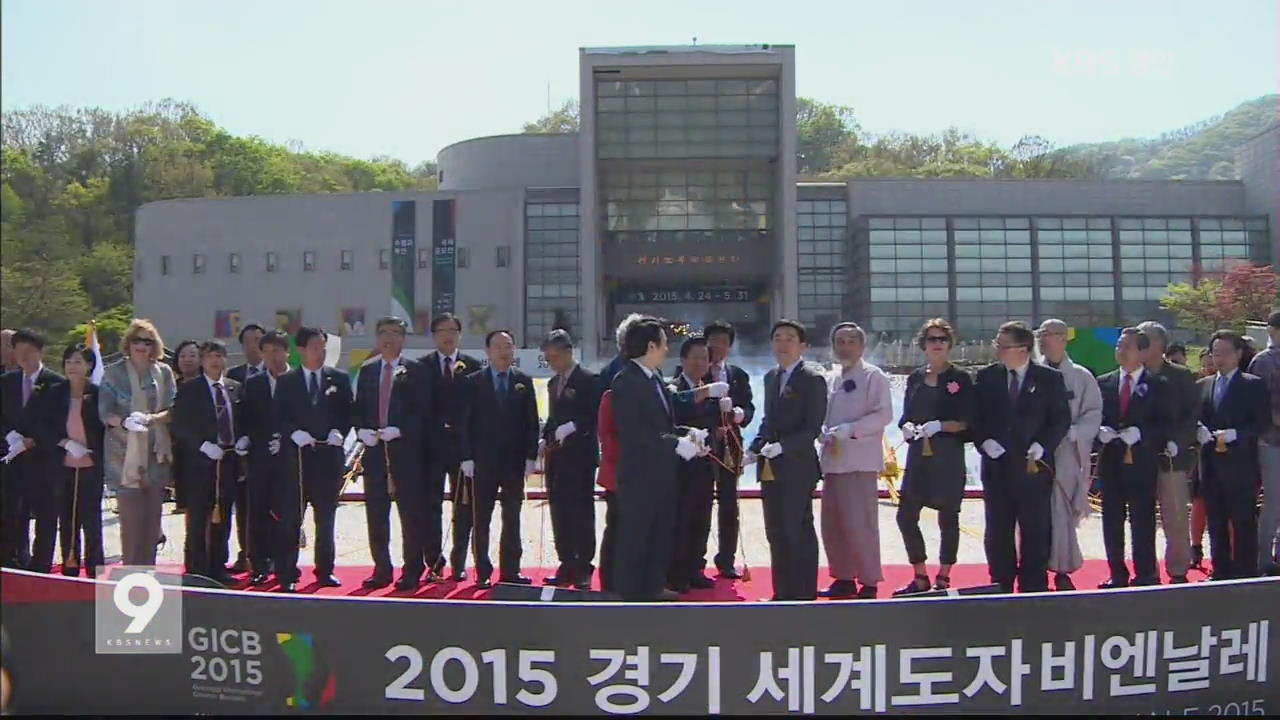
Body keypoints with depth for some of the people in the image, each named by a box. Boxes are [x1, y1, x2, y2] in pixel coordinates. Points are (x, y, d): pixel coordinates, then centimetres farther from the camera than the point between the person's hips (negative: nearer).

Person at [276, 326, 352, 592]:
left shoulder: (340, 379, 9)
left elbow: (348, 413, 7)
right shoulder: (286, 381, 7)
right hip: (296, 455, -1)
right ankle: (286, 574, 2)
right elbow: (279, 417, 2)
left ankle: (325, 571, 19)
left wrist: (339, 432, -10)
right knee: (290, 518, -3)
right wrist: (295, 433, -15)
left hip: (329, 455, 2)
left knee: (326, 518, 9)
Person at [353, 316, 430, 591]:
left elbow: (422, 411, -5)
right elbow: (359, 408, 14)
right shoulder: (367, 370, 14)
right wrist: (362, 430, -5)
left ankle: (412, 571, 8)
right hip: (374, 450, 4)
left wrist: (398, 430, -17)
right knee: (376, 514, 8)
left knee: (411, 513, 0)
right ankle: (381, 570, 18)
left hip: (406, 450, -4)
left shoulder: (415, 370, 0)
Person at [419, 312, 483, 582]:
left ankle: (459, 564, 14)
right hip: (432, 445, 0)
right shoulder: (421, 366, 5)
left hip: (464, 445, 0)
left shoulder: (473, 366, 5)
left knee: (464, 507, 4)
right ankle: (434, 563, 10)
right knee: (430, 506, 2)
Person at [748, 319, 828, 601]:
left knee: (799, 531, 0)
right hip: (770, 469, 8)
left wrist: (782, 446, -23)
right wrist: (754, 449, 7)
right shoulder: (771, 377, 14)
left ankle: (804, 594, 10)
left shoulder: (812, 379, -9)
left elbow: (813, 428, -14)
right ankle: (782, 592, 23)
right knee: (775, 532, 13)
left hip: (797, 468, -7)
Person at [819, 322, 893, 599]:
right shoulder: (833, 380, 17)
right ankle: (844, 578, 19)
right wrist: (826, 434, 0)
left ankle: (869, 582, 3)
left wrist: (848, 430, -18)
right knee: (832, 524, 9)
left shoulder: (873, 376, -3)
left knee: (859, 525, -8)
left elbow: (883, 415, -13)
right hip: (833, 460, 7)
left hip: (860, 460, -7)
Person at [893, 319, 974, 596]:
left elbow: (965, 421, -6)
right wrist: (907, 427, -8)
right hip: (917, 453, 4)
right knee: (906, 516, 2)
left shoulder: (960, 378, -1)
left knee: (948, 518, 3)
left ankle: (943, 579, 15)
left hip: (948, 455, -4)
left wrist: (939, 425, -20)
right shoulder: (915, 378, 12)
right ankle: (920, 578, 16)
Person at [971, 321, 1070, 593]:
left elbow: (1061, 419, 0)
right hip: (997, 465, 2)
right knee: (997, 531, 7)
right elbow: (976, 417, 6)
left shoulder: (1050, 378, 0)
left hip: (1033, 465, -2)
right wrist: (984, 441, -11)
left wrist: (1042, 445, -13)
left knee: (1035, 531, 4)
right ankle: (1001, 586, 17)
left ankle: (1034, 587, 13)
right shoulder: (986, 376, 5)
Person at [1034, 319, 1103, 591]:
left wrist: (1071, 433, -16)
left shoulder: (1081, 377, 4)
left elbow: (1093, 414, 0)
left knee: (1062, 515, 2)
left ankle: (1062, 569, 14)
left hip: (1066, 456, 0)